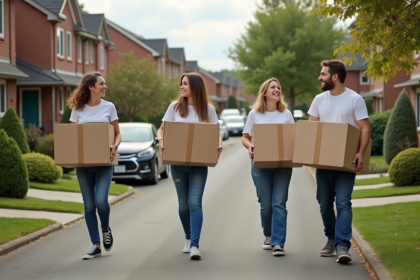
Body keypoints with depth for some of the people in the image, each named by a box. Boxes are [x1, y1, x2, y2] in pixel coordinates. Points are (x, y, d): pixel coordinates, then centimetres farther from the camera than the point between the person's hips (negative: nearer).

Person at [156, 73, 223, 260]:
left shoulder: (208, 109, 2)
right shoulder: (175, 107, 5)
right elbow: (162, 129, 8)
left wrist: (219, 144, -14)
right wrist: (161, 141, -13)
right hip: (177, 161, 2)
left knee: (194, 202, -13)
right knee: (183, 203, 9)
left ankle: (194, 245, -18)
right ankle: (188, 239, 30)